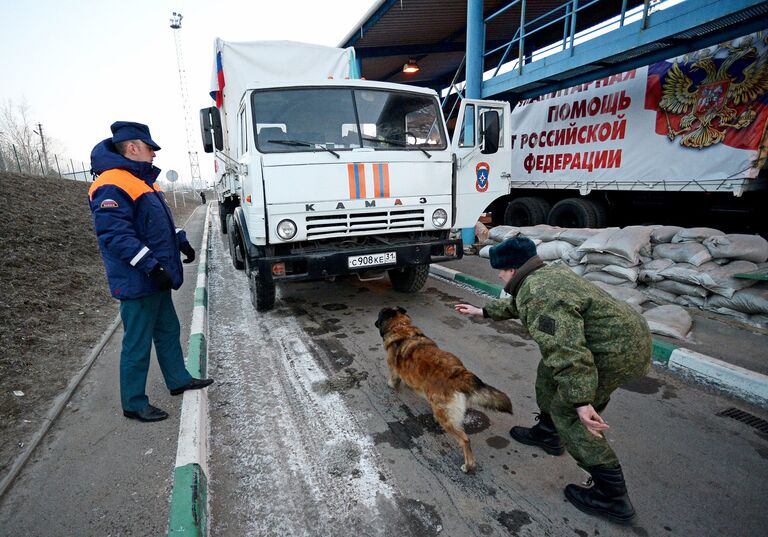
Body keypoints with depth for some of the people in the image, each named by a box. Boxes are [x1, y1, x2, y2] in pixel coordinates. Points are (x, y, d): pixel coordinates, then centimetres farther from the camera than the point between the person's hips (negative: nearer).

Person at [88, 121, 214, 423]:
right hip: (137, 283, -10)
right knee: (138, 344, 2)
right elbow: (115, 235, -25)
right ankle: (134, 404, 17)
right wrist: (151, 266, -28)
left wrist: (181, 242, 17)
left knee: (168, 331, 20)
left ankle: (179, 380, 36)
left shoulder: (141, 180, 14)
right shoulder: (112, 186, -18)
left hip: (156, 279, 10)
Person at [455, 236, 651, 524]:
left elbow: (565, 349, -33)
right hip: (619, 334, 11)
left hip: (618, 349, -11)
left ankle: (613, 497, 7)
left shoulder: (539, 294, -25)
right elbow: (516, 305, 27)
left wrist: (581, 402, -32)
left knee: (566, 413, -3)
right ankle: (547, 433, 38)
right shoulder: (546, 273, 9)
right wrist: (482, 311, 34)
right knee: (550, 371, 21)